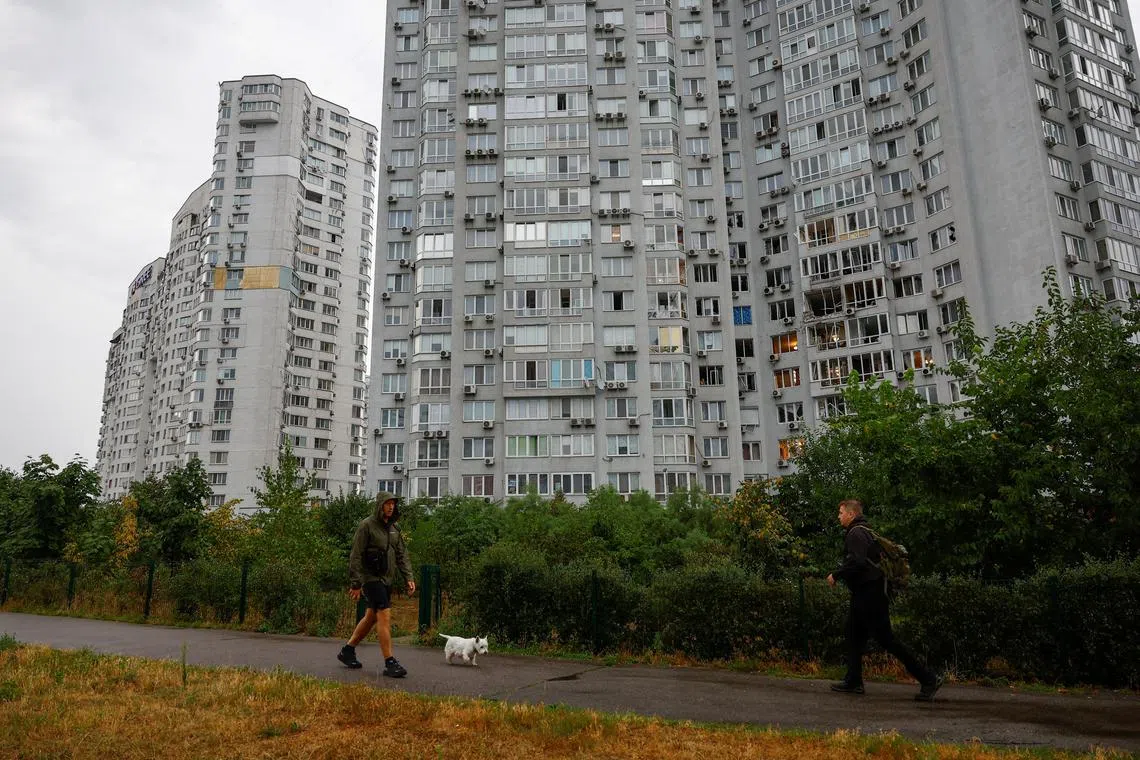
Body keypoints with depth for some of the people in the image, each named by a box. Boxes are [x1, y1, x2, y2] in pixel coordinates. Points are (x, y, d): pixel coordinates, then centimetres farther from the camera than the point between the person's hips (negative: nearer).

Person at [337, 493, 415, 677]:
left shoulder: (394, 528, 11)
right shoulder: (367, 525, -10)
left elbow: (402, 554, 12)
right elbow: (356, 556, -12)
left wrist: (409, 577, 1)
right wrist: (355, 584, -14)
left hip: (387, 579, 8)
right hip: (371, 577, -8)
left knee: (371, 617, 15)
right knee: (385, 616, -13)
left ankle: (347, 651, 32)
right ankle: (389, 663, -10)